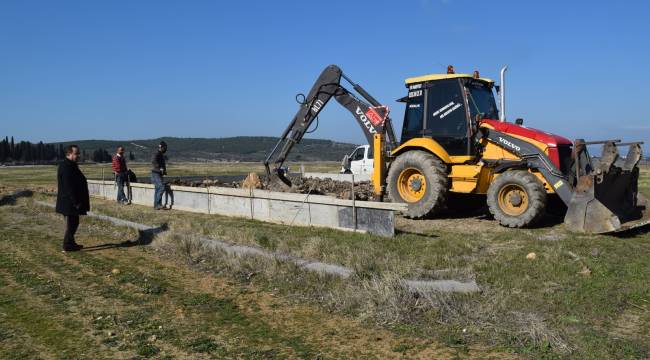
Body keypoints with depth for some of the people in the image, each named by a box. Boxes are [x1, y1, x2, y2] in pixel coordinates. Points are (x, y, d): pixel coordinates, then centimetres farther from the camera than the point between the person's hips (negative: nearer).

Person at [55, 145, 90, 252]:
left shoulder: (71, 165, 14)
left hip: (72, 202, 10)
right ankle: (68, 245, 6)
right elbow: (69, 187, -24)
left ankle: (70, 243, 25)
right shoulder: (66, 167, -19)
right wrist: (75, 202, -22)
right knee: (71, 224, -2)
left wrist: (77, 201, 19)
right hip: (70, 202, -10)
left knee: (73, 223, 16)